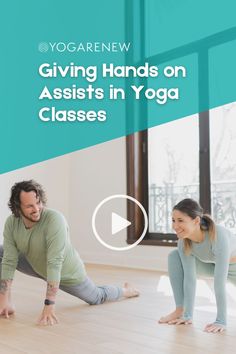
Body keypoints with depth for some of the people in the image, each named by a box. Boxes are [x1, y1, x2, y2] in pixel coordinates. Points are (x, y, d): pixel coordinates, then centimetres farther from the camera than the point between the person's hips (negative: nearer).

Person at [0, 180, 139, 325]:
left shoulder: (54, 219, -39)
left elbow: (54, 264, -42)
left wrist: (49, 305, -44)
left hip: (67, 273, -4)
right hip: (38, 267, 4)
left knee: (98, 298, 20)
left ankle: (126, 291, 52)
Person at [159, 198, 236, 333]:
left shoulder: (218, 235, -41)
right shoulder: (184, 241, -26)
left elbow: (219, 281, -41)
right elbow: (189, 278, -22)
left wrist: (221, 321, -40)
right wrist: (188, 315, -24)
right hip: (213, 264, 4)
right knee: (174, 256, -17)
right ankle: (180, 310, -10)